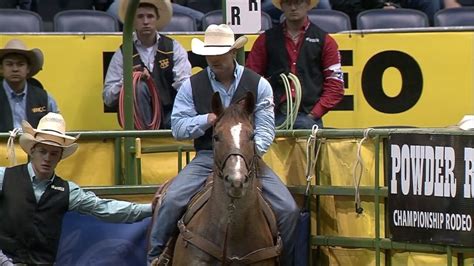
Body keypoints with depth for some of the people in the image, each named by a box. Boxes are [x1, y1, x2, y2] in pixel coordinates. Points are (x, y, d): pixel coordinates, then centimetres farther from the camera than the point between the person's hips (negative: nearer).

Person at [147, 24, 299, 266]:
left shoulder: (258, 85, 2)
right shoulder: (192, 86, 4)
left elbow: (265, 129, -5)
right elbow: (177, 127, 1)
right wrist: (207, 120, -17)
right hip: (207, 158, 0)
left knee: (288, 209, -15)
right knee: (172, 201, -23)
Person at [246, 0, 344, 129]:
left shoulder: (324, 40, 10)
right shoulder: (266, 40, 14)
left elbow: (335, 86, 5)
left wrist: (314, 114, -7)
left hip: (307, 116, -1)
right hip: (275, 117, 1)